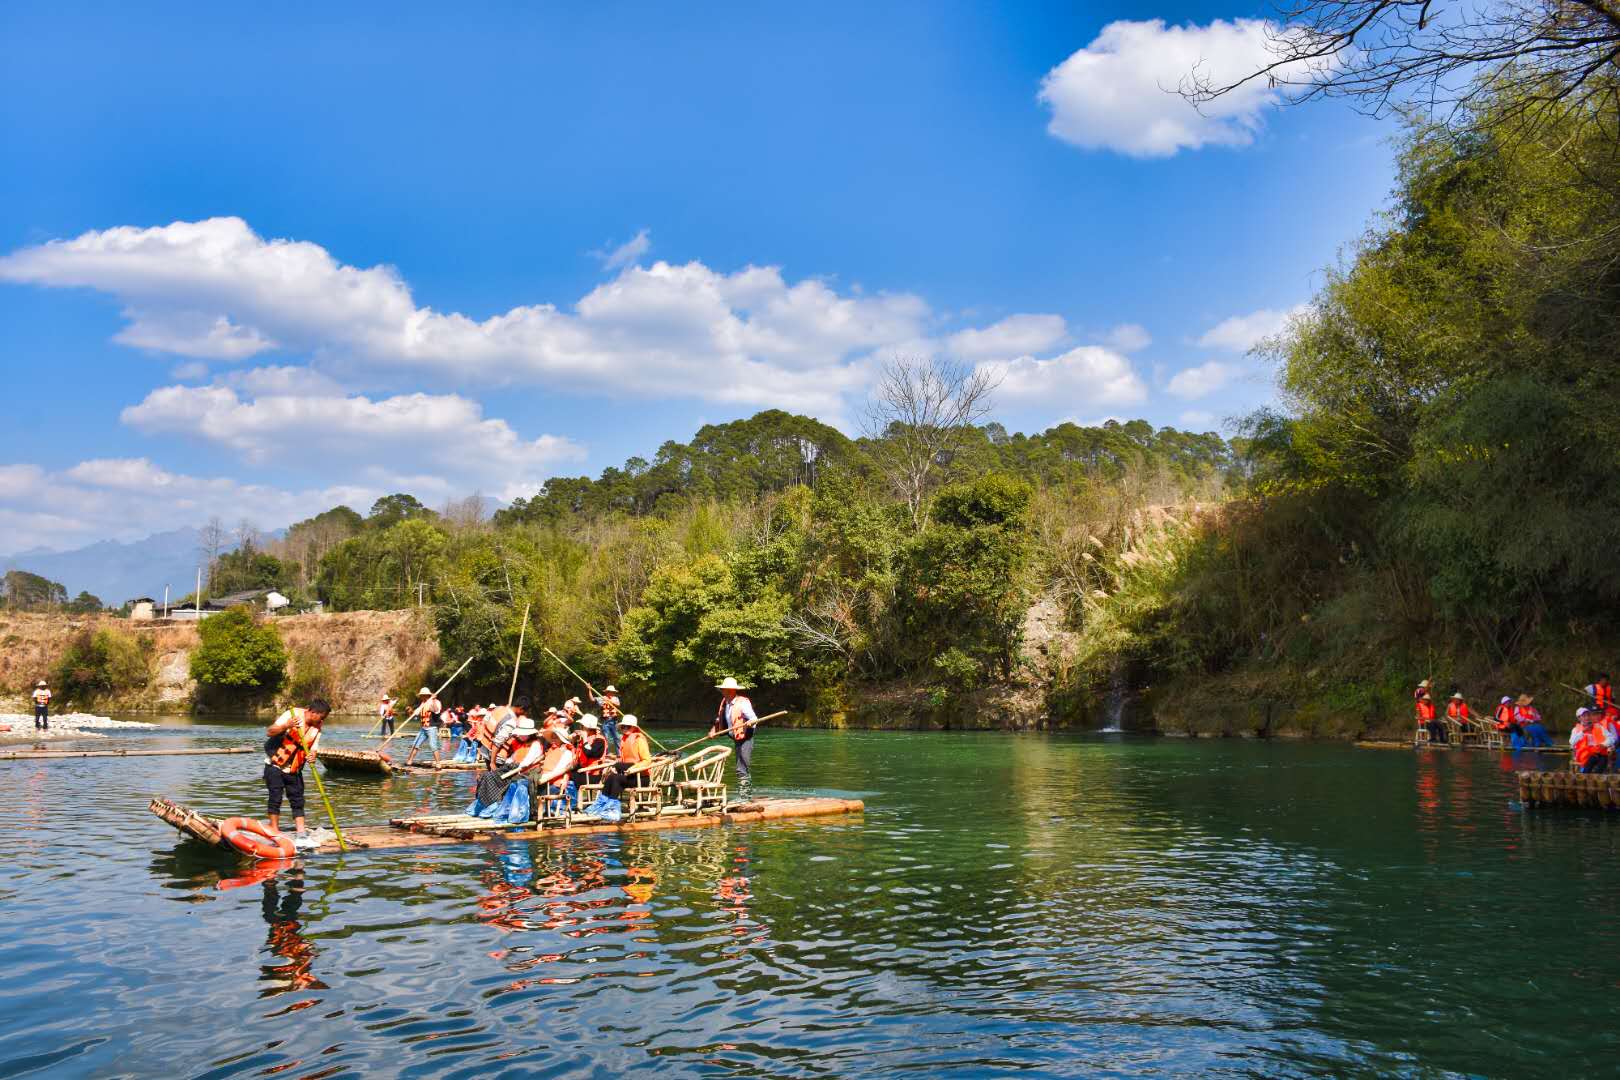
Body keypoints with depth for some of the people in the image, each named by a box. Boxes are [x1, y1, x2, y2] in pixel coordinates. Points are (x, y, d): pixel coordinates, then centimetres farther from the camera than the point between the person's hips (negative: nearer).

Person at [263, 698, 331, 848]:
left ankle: (301, 835, 3)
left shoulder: (317, 727, -1)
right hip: (275, 766, -5)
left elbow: (312, 749, 2)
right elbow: (269, 732, -20)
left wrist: (311, 756, -22)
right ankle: (275, 833, 7)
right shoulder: (292, 715, -16)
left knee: (298, 801, 2)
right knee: (275, 799, -2)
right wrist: (286, 726, -37)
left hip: (294, 770, 5)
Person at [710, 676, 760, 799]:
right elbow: (720, 719, 22)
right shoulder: (725, 702, 8)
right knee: (744, 769, 17)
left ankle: (743, 796, -8)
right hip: (736, 739, 9)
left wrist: (750, 722, -43)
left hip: (745, 739, -9)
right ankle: (748, 794, 26)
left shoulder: (742, 703, -18)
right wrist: (714, 729, 9)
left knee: (742, 769, -11)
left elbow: (754, 718, -22)